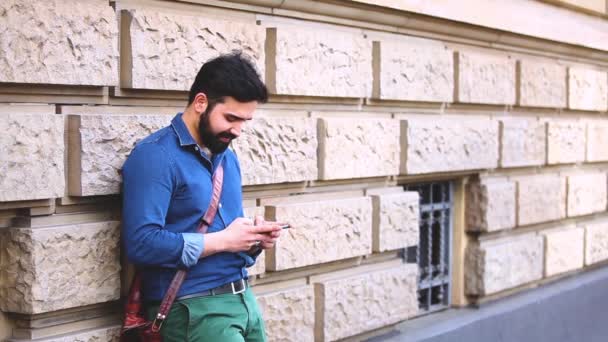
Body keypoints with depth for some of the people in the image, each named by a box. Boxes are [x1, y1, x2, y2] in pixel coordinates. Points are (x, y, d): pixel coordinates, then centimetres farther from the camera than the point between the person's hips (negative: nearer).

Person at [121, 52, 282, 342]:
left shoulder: (227, 156, 13)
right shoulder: (156, 156, -12)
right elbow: (141, 244, -23)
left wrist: (253, 239, -1)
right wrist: (222, 241, -18)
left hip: (244, 298, 8)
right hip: (192, 309, -8)